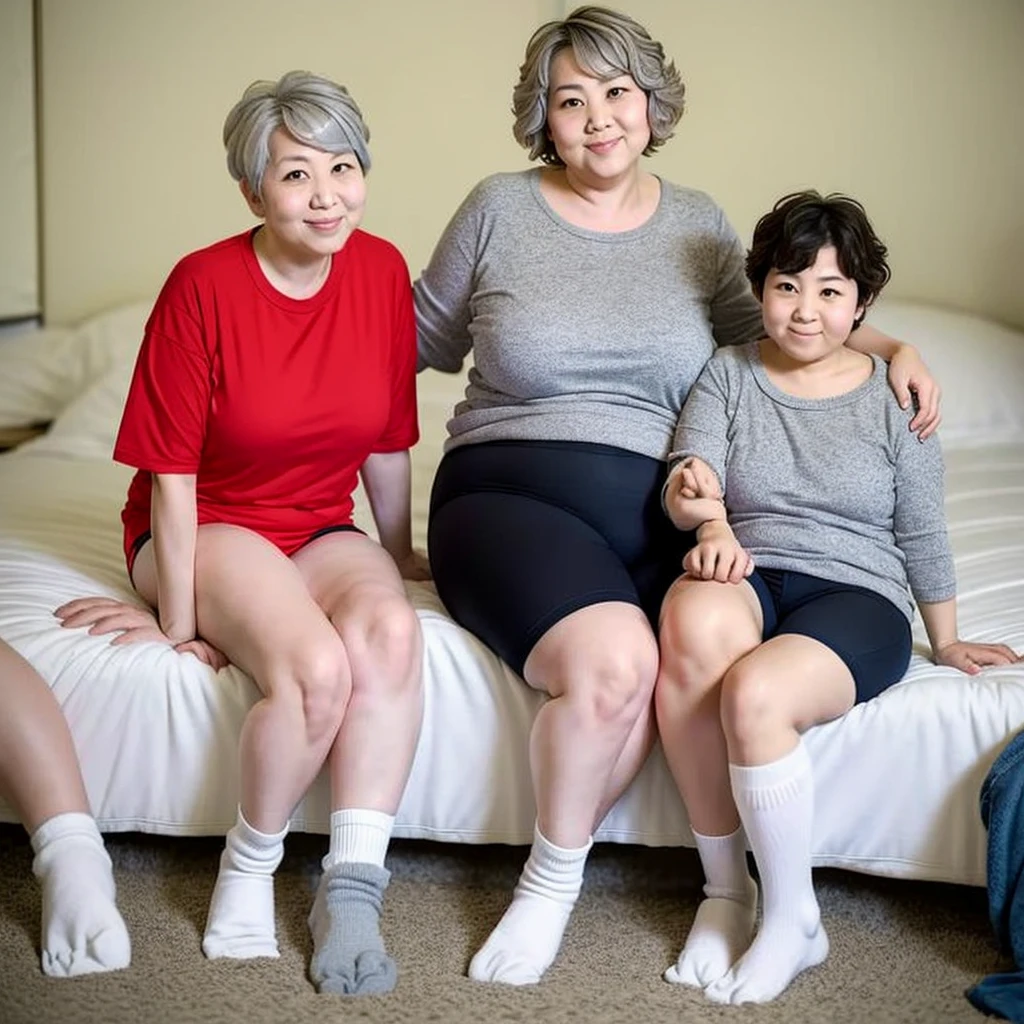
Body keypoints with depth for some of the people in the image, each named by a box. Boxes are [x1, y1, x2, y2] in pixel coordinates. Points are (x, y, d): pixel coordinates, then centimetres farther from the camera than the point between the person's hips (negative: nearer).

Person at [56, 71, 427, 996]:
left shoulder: (382, 271, -5)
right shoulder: (204, 286, -17)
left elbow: (386, 440, 7)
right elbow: (172, 469, -13)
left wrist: (400, 553, 17)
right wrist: (179, 620, -12)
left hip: (322, 531, 4)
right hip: (210, 528, -4)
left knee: (390, 630, -31)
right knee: (316, 668, -32)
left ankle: (351, 889, -25)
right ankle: (247, 873, -6)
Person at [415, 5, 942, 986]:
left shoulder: (697, 225, 13)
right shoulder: (498, 209, 6)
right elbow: (420, 341, 16)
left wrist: (893, 347, 12)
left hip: (654, 515, 3)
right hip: (509, 496, -2)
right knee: (614, 662, -34)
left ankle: (551, 882, -6)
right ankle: (551, 882, -5)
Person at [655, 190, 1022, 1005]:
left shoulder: (893, 398, 5)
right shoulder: (728, 374, 8)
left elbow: (923, 534, 12)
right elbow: (686, 479, -6)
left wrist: (948, 641, 18)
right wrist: (705, 514, -29)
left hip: (857, 595, -1)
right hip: (746, 574, 2)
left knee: (755, 693, -35)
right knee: (694, 621, -37)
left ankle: (794, 920, -11)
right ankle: (725, 887, -20)